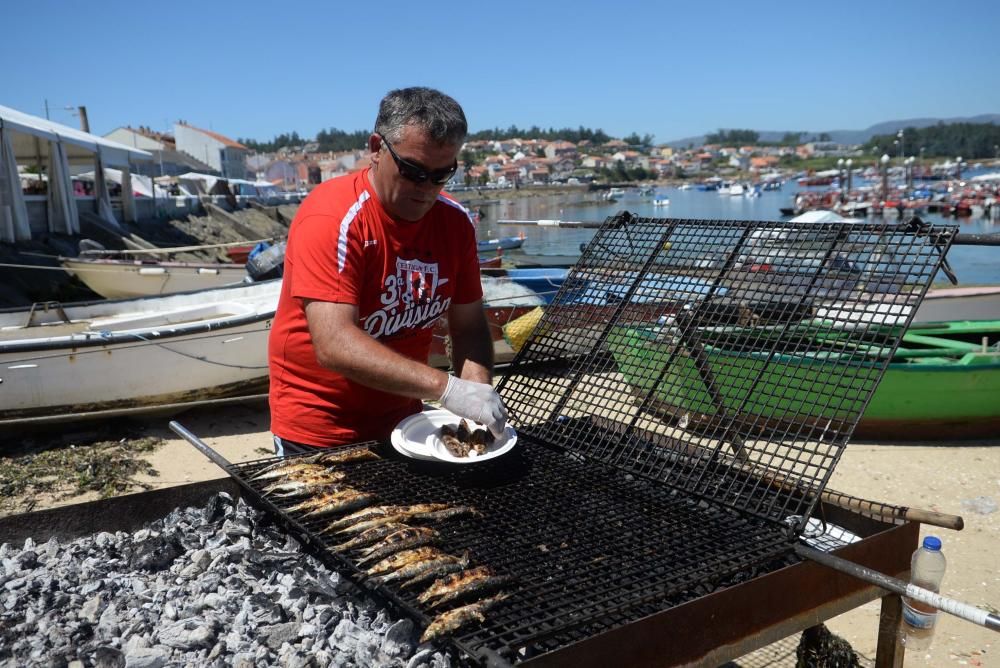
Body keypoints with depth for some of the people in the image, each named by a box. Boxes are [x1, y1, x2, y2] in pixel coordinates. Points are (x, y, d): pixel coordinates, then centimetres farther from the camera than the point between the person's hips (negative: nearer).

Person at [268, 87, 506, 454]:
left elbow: (468, 327, -2)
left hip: (402, 419, 6)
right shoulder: (331, 218, -23)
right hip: (318, 432, -5)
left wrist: (478, 392, -21)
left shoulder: (455, 221, -6)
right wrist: (445, 387, -39)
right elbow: (334, 345, -32)